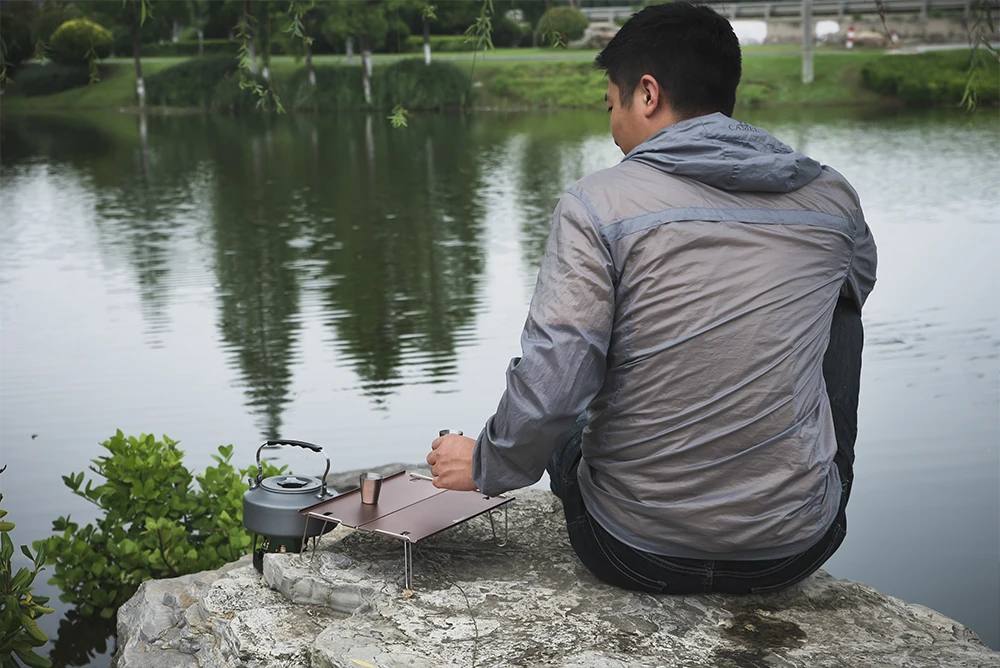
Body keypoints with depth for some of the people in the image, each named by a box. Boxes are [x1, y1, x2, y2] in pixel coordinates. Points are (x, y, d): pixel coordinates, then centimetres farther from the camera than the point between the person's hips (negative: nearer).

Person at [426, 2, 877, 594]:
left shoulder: (597, 205, -14)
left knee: (563, 424, 31)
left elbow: (551, 386, -20)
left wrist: (485, 467, 0)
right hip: (795, 551, 2)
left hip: (634, 555, -2)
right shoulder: (833, 197, -1)